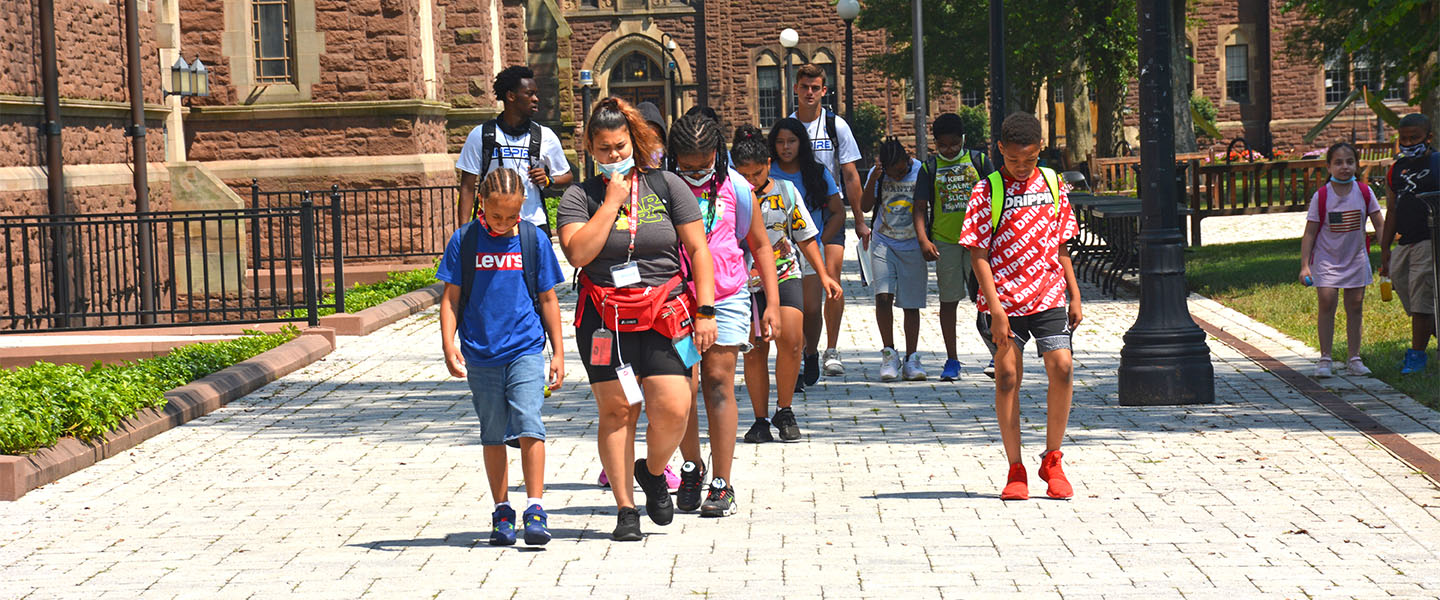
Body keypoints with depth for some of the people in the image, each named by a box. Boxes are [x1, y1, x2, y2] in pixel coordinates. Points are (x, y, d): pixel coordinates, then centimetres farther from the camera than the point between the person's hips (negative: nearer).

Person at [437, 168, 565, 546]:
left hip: (526, 350, -1)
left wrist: (558, 352, 7)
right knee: (493, 434, 9)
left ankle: (535, 509, -9)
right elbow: (451, 298, 4)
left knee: (528, 425, -14)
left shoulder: (532, 239, 0)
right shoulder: (464, 241, 0)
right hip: (481, 355, 1)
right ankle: (501, 511, 19)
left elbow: (548, 299, 7)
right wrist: (448, 344, -9)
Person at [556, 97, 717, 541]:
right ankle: (626, 508, 11)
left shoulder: (667, 185, 7)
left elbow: (697, 249, 6)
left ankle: (653, 472, 19)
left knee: (673, 408, -11)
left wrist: (705, 310, -2)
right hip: (605, 318, 0)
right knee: (616, 411, 0)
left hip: (665, 315, 0)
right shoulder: (580, 198, 5)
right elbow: (578, 252, -12)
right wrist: (612, 201, -10)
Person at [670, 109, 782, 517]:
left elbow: (760, 245, 11)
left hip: (725, 298, 0)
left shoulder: (735, 188, 1)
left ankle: (721, 484, 0)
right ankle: (691, 468, 20)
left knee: (718, 381, -5)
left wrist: (772, 303, 7)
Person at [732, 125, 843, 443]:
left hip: (785, 276, 1)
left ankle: (784, 410, 3)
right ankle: (761, 420, 11)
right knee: (754, 351, -1)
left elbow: (805, 237, 13)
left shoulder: (786, 191, 4)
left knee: (790, 341, -16)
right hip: (746, 282, -1)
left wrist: (823, 275, 10)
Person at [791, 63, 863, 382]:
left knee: (831, 277, -13)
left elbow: (850, 176, 4)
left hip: (831, 212, -1)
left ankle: (832, 351, -6)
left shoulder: (836, 126, 2)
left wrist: (859, 220, 2)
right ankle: (809, 352, 10)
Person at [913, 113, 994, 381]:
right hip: (944, 242, 1)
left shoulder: (979, 161, 4)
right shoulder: (930, 168, 4)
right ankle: (952, 360, 12)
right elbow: (920, 208, 2)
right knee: (948, 300, 5)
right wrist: (923, 240, -12)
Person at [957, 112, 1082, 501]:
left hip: (1049, 297, 2)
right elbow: (979, 255, -6)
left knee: (1061, 367, -12)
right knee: (1008, 376, -2)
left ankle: (1052, 461, 5)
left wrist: (1075, 294, 10)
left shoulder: (1052, 183, 8)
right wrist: (995, 309, -13)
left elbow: (1061, 246, 15)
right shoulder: (988, 191, -3)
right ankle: (1015, 470, 9)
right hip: (1004, 299, -2)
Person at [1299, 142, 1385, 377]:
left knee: (1355, 306, 4)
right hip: (1327, 259, -2)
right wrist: (1304, 265, -11)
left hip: (1356, 259, 2)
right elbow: (1310, 233, -6)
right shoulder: (1321, 196, -9)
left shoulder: (1364, 192, -4)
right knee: (1327, 304, -10)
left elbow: (1379, 226, 3)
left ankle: (1354, 358, 13)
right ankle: (1324, 358, -2)